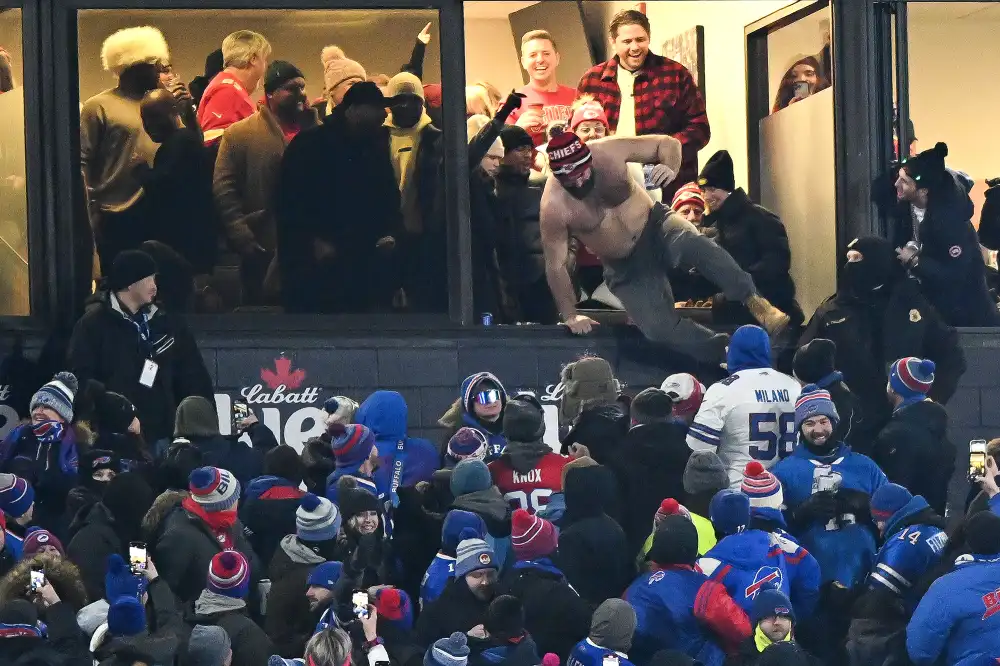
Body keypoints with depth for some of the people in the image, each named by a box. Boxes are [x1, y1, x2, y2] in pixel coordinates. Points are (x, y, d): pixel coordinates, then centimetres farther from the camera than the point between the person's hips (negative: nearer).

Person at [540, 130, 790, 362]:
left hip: (654, 226, 0)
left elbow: (668, 144, -6)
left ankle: (755, 302, -33)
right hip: (625, 269, 0)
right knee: (660, 328, -18)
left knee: (691, 243, -34)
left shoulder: (608, 152, -18)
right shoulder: (554, 207, -23)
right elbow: (555, 266, -12)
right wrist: (570, 316, -12)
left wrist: (671, 169, -27)